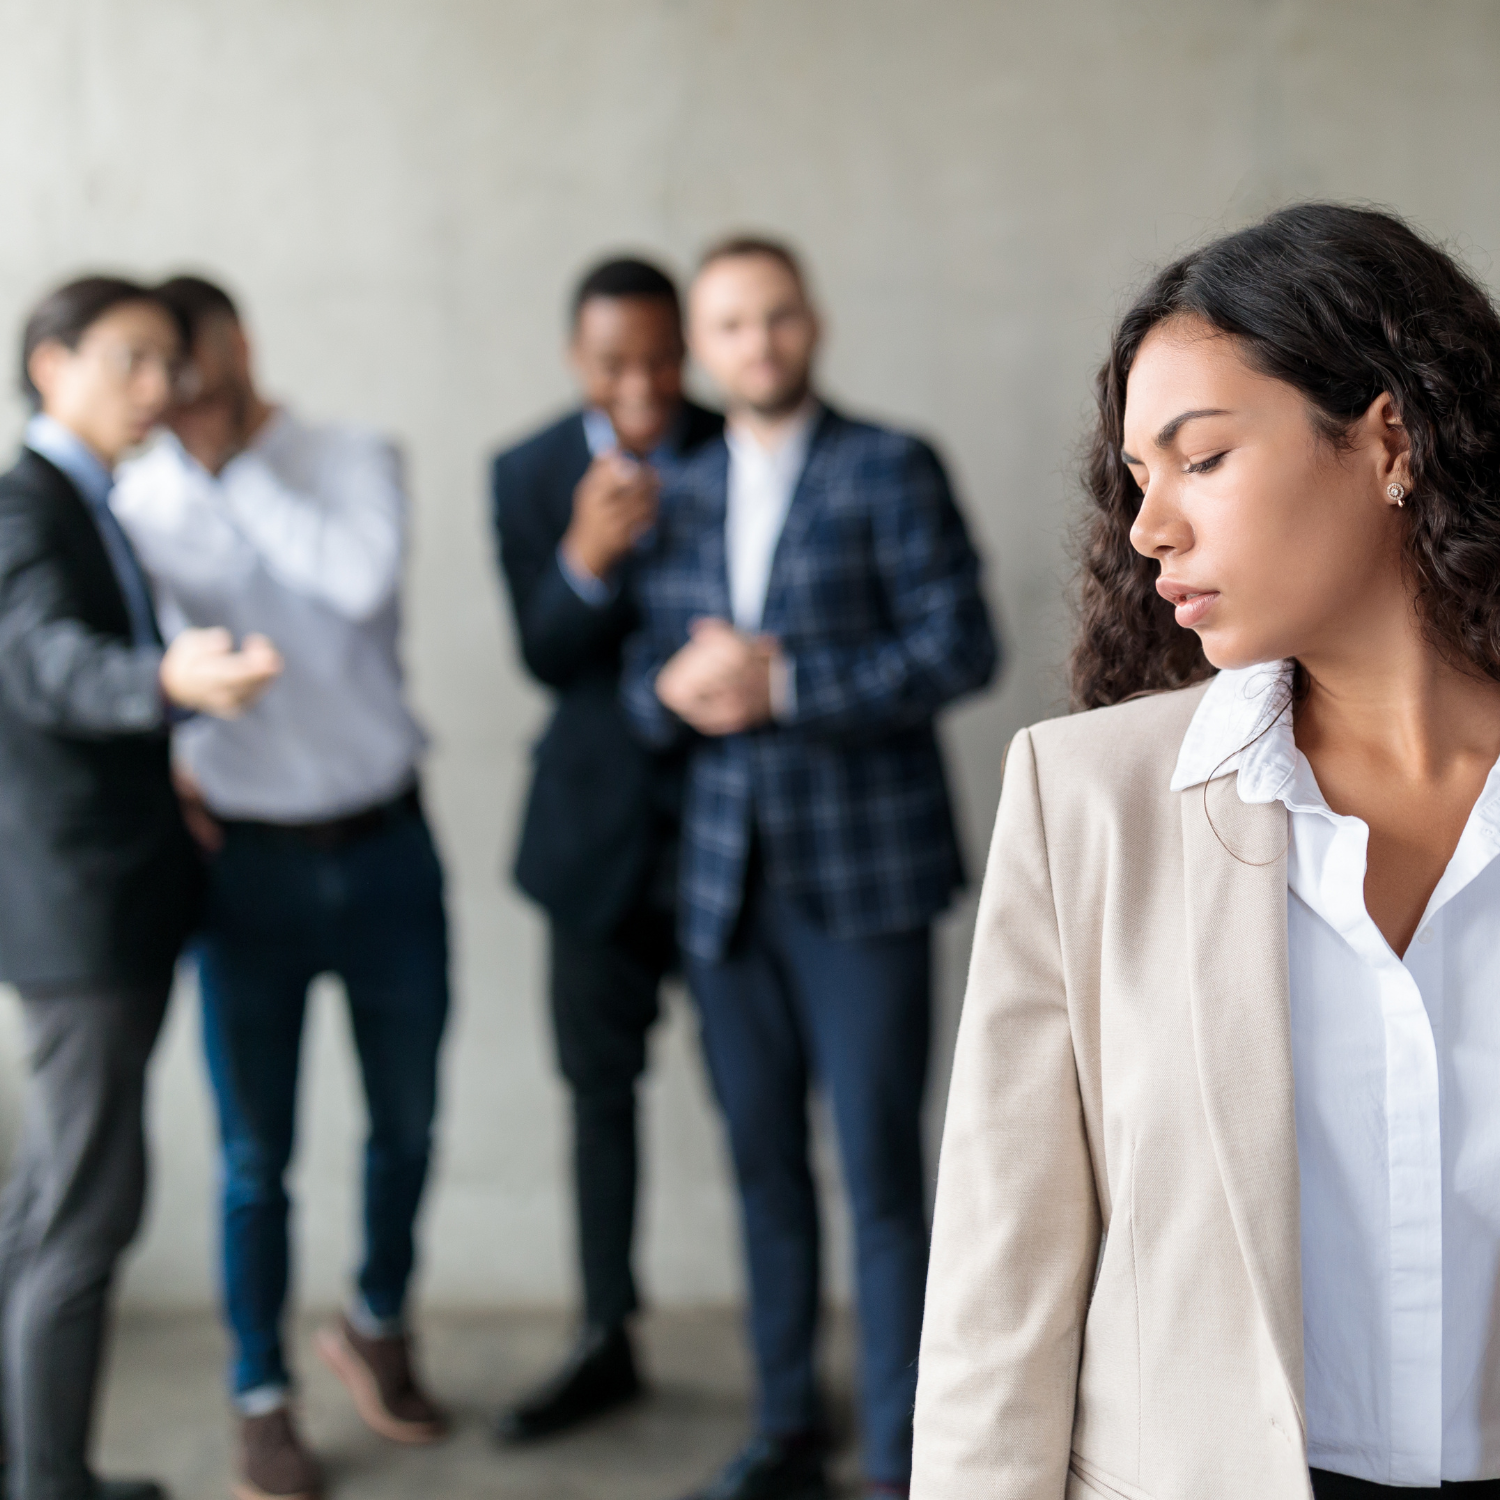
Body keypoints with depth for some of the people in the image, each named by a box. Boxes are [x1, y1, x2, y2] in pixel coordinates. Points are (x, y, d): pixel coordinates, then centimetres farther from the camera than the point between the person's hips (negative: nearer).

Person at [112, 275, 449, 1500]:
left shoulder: (355, 464, -3)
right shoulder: (143, 500, -4)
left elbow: (362, 581, -22)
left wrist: (239, 471, -17)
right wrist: (160, 769, -16)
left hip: (383, 848, 1)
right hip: (247, 860, -1)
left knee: (407, 1121, 14)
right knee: (258, 1149, 6)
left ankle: (377, 1327, 40)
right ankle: (263, 1399, 24)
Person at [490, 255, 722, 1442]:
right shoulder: (531, 476, 0)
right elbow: (545, 657, -8)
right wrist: (584, 560, -26)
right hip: (603, 821, 2)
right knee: (600, 1083, 12)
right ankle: (607, 1343, 28)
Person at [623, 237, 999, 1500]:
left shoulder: (890, 470, -2)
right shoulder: (683, 494, 13)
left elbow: (960, 647, -11)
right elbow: (647, 673, 15)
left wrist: (784, 684, -17)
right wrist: (676, 688, -9)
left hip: (862, 873, -5)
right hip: (728, 874, 5)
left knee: (880, 1168, -2)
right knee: (765, 1164, 11)